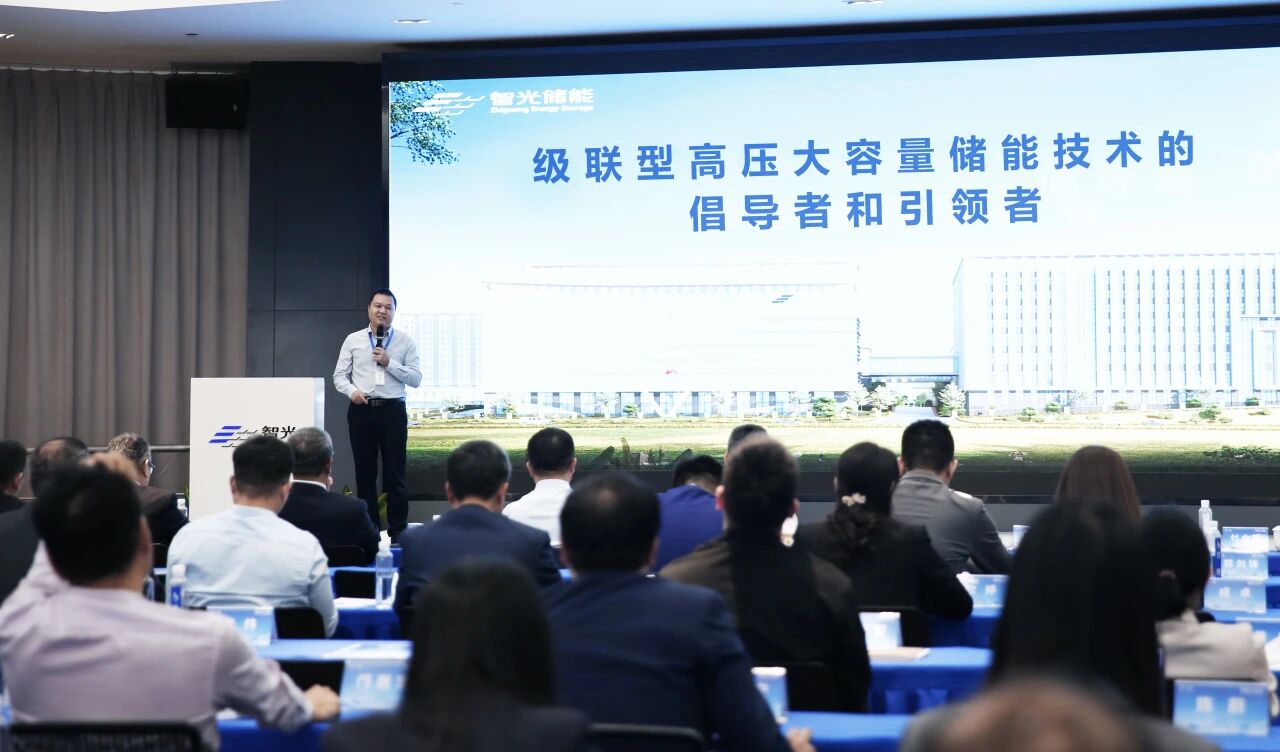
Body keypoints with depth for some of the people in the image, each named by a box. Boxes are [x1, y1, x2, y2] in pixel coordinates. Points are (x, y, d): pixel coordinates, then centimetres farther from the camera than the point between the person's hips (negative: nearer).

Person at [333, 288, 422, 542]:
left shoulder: (405, 341, 5)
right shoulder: (353, 340, 8)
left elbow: (416, 378, 0)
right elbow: (339, 375, 7)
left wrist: (389, 363, -11)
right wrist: (352, 390, -13)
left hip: (392, 410, -1)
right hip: (361, 410, 1)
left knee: (394, 473, 0)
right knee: (365, 472, 6)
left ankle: (398, 530, 7)